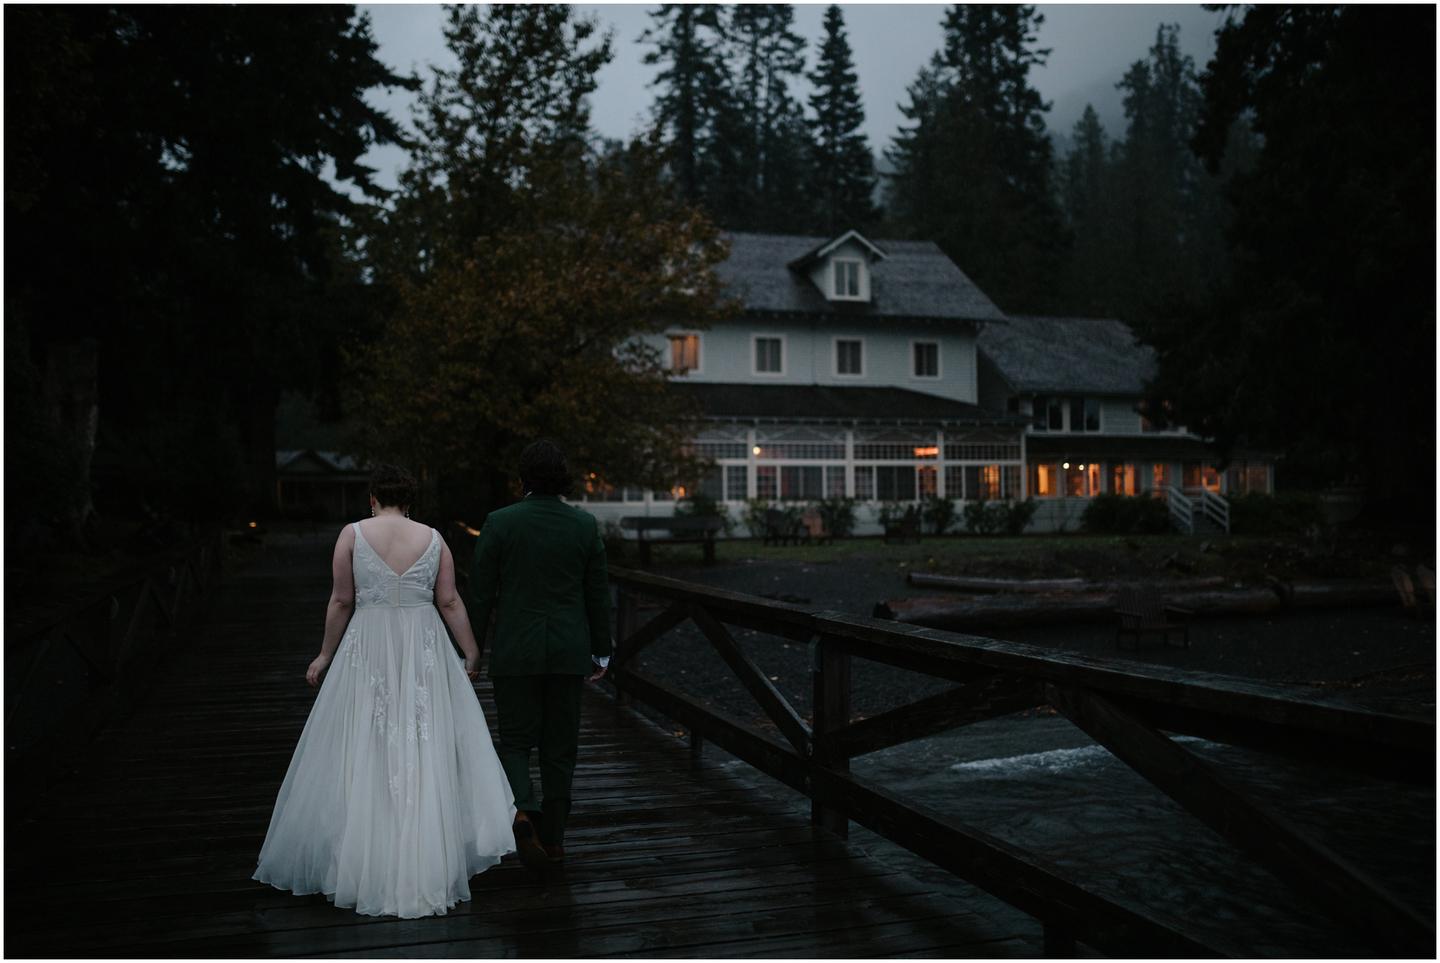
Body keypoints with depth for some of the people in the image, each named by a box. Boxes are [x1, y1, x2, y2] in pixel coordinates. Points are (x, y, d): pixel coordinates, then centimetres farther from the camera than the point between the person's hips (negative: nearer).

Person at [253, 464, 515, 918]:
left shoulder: (352, 534, -2)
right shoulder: (433, 538, 2)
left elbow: (341, 601, -2)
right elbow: (449, 602, 0)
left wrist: (326, 655, 8)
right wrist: (472, 652, 8)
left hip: (368, 651, -1)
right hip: (423, 653, 1)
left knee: (364, 753, 8)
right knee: (426, 750, 7)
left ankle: (365, 861, 16)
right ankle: (427, 861, 11)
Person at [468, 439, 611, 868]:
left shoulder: (499, 523, -7)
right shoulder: (586, 524, -1)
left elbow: (481, 592, -4)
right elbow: (598, 594, 3)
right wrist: (601, 652, 12)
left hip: (515, 651, -2)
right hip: (568, 652, 2)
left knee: (515, 742, 10)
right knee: (560, 747, 11)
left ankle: (523, 811, -16)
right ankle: (553, 839, 17)